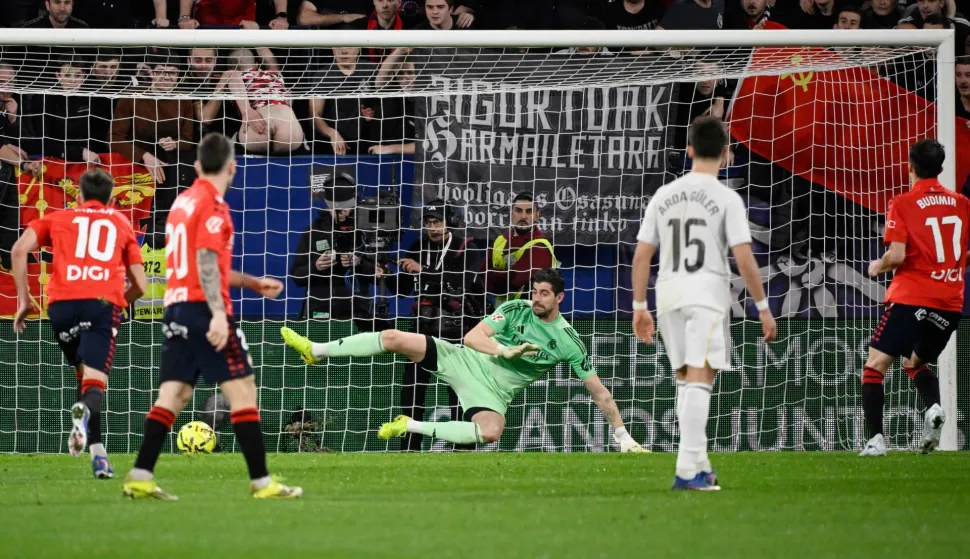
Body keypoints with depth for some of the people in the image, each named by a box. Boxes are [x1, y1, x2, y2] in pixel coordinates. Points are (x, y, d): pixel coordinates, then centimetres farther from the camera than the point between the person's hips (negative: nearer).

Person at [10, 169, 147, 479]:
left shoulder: (57, 218, 23)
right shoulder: (121, 224, 25)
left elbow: (20, 249, 6)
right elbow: (139, 285, 22)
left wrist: (24, 299, 11)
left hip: (62, 304, 1)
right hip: (103, 302, -1)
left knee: (84, 375, 19)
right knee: (95, 384, -8)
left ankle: (98, 453, 6)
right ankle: (85, 410, -45)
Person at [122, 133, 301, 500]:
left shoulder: (183, 201, 18)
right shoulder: (213, 205, -9)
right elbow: (206, 262, -19)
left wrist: (253, 283, 32)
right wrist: (218, 314, -24)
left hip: (176, 308, 9)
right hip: (203, 307, -9)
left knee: (172, 395, 7)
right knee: (243, 391, -5)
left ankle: (140, 478, 0)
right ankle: (261, 481, -8)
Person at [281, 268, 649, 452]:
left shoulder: (568, 342, -7)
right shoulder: (516, 310, -1)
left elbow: (599, 392, -4)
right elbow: (472, 336, -7)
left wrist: (622, 435, -9)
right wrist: (506, 351, -23)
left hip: (492, 389, -2)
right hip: (463, 360, 2)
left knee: (490, 432, -37)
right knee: (394, 338, -12)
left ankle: (413, 427, -22)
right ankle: (316, 351, -2)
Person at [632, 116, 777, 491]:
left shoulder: (664, 195, 8)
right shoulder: (726, 198, -5)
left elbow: (642, 255, 7)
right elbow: (743, 258, -10)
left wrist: (639, 306, 15)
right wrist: (763, 307, -3)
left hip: (668, 292, 5)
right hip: (708, 291, -5)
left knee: (685, 379, 16)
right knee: (700, 379, -8)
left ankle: (699, 465, 19)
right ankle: (688, 469, -16)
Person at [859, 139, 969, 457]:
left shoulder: (903, 204, -6)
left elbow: (896, 255, -14)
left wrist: (878, 267, 7)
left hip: (910, 298, -5)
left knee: (876, 364, 4)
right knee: (915, 362, 25)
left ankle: (875, 439, -10)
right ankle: (934, 408, -5)